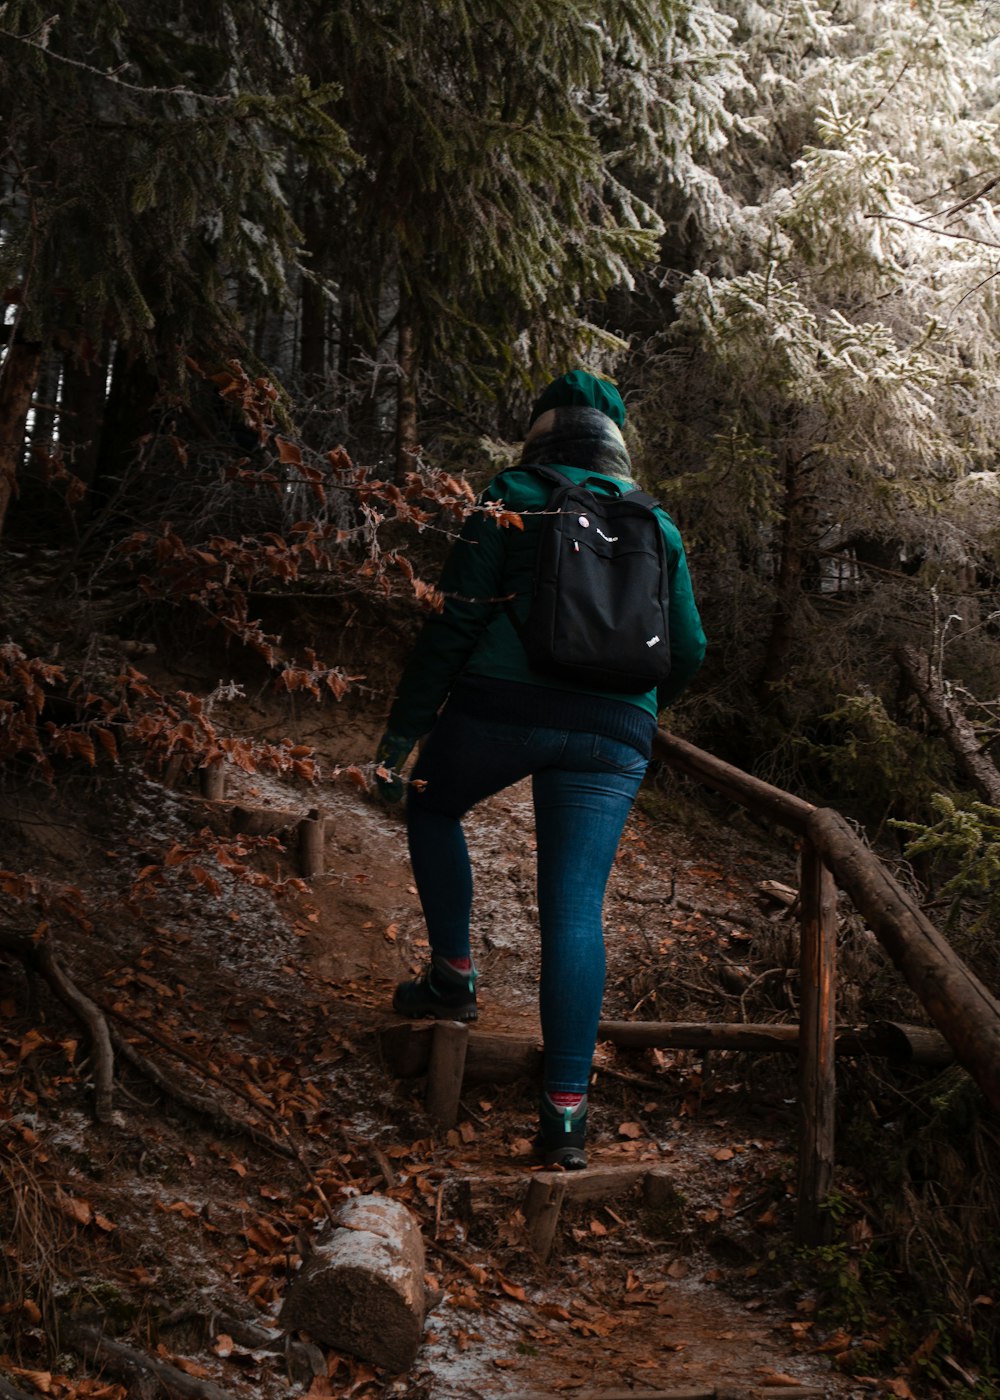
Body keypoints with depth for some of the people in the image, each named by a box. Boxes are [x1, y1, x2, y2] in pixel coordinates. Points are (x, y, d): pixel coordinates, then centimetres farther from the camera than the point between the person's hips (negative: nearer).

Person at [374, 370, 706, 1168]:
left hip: (501, 706, -2)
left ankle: (454, 974, 24)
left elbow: (454, 627, -2)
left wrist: (402, 731, 0)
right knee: (576, 910, 0)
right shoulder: (657, 527, 18)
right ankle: (566, 1109, -4)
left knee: (434, 808, 28)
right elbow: (688, 652, 17)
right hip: (611, 734, 2)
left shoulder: (511, 502, 8)